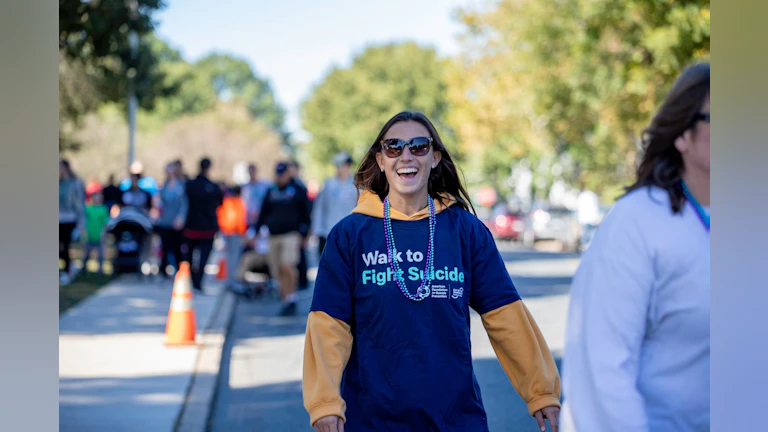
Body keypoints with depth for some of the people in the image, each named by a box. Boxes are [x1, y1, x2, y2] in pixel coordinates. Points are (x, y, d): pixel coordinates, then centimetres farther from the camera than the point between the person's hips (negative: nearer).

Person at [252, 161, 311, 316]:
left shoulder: (298, 191, 6)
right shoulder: (271, 192, 17)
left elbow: (305, 214, 6)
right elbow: (263, 213, 22)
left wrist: (304, 234, 0)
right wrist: (255, 232, 15)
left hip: (291, 235, -5)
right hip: (273, 237, 5)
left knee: (287, 267, -20)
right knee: (278, 272, 2)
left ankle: (291, 299, -10)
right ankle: (286, 302, 9)